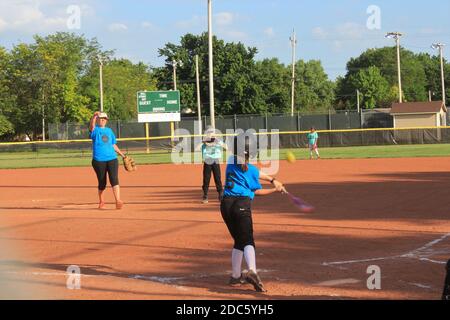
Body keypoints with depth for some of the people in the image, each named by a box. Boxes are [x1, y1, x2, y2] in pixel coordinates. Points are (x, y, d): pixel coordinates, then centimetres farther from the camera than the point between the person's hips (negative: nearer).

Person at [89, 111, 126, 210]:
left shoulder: (109, 130, 17)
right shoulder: (95, 130, 2)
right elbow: (92, 126, -23)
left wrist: (122, 154, 18)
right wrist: (94, 116, -41)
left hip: (112, 159, 3)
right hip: (99, 160, -3)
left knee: (114, 179, -12)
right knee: (102, 183, 4)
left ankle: (118, 201, -19)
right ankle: (101, 202, 24)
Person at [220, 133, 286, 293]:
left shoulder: (231, 162, 12)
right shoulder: (252, 170, -4)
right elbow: (257, 191, 6)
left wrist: (272, 180, 19)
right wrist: (276, 190, 15)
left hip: (226, 204, 5)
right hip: (242, 204, -5)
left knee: (238, 241, 18)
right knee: (248, 240, -10)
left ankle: (236, 276, 20)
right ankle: (252, 272, -33)